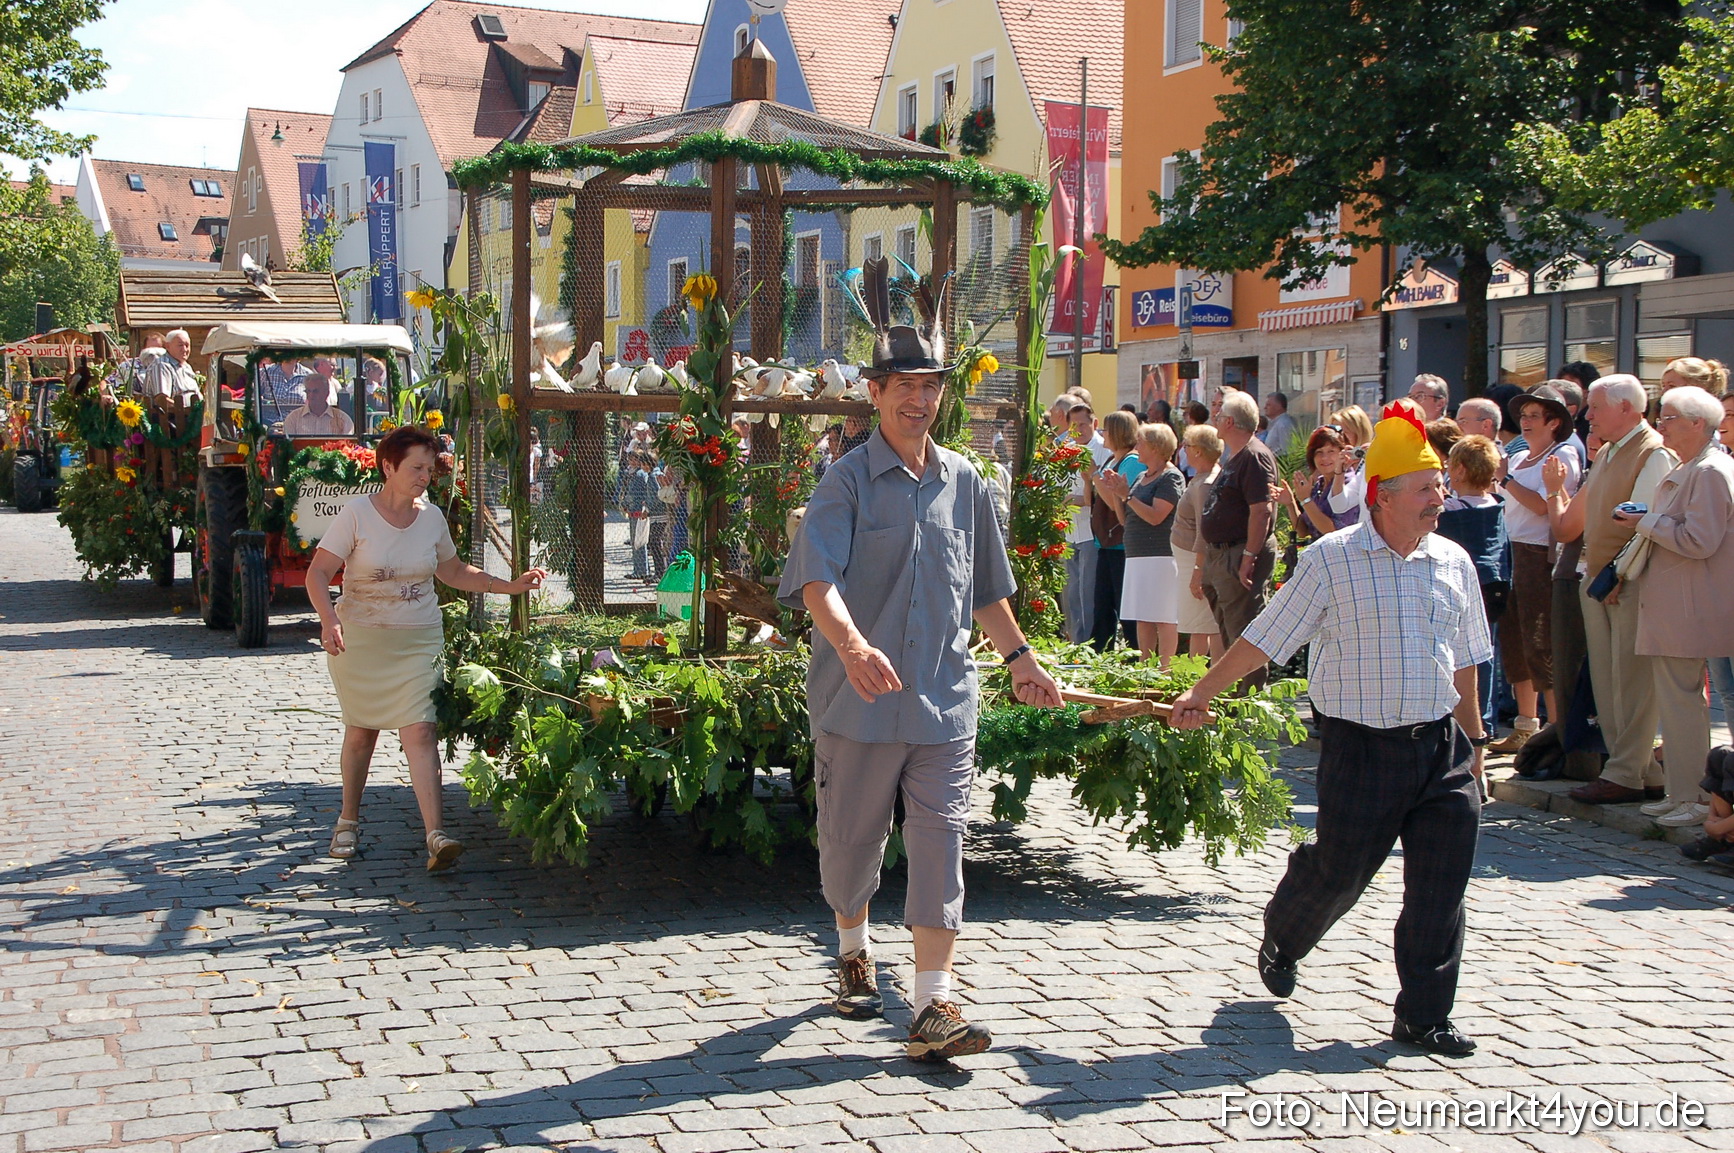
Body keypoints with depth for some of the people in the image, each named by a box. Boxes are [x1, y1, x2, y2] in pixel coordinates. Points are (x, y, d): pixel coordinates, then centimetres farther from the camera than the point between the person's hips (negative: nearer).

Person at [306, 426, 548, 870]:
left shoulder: (432, 517, 3)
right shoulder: (357, 514, -9)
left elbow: (453, 572, 18)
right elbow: (318, 572, -12)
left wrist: (511, 585, 11)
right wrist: (328, 619, -29)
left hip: (418, 640, 2)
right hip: (360, 638, -2)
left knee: (419, 730, -11)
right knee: (360, 731, 10)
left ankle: (436, 836, -19)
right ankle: (348, 821, 31)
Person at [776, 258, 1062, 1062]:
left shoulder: (965, 483, 9)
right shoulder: (848, 481, -6)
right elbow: (817, 578, -21)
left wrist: (1018, 656, 16)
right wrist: (852, 645, -38)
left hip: (945, 702, 3)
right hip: (859, 702, -2)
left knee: (940, 844, -4)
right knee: (851, 840, 13)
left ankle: (932, 1007, -3)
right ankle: (853, 952, 40)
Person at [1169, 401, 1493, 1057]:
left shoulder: (1453, 562, 8)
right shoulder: (1331, 561, -7)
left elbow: (1463, 659, 17)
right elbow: (1264, 638, -3)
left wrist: (1472, 737, 20)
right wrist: (1200, 694, -3)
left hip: (1440, 744, 4)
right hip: (1360, 748, -4)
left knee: (1441, 885, 1)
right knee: (1338, 869, 7)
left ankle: (1425, 1015, 14)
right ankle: (1281, 942, 39)